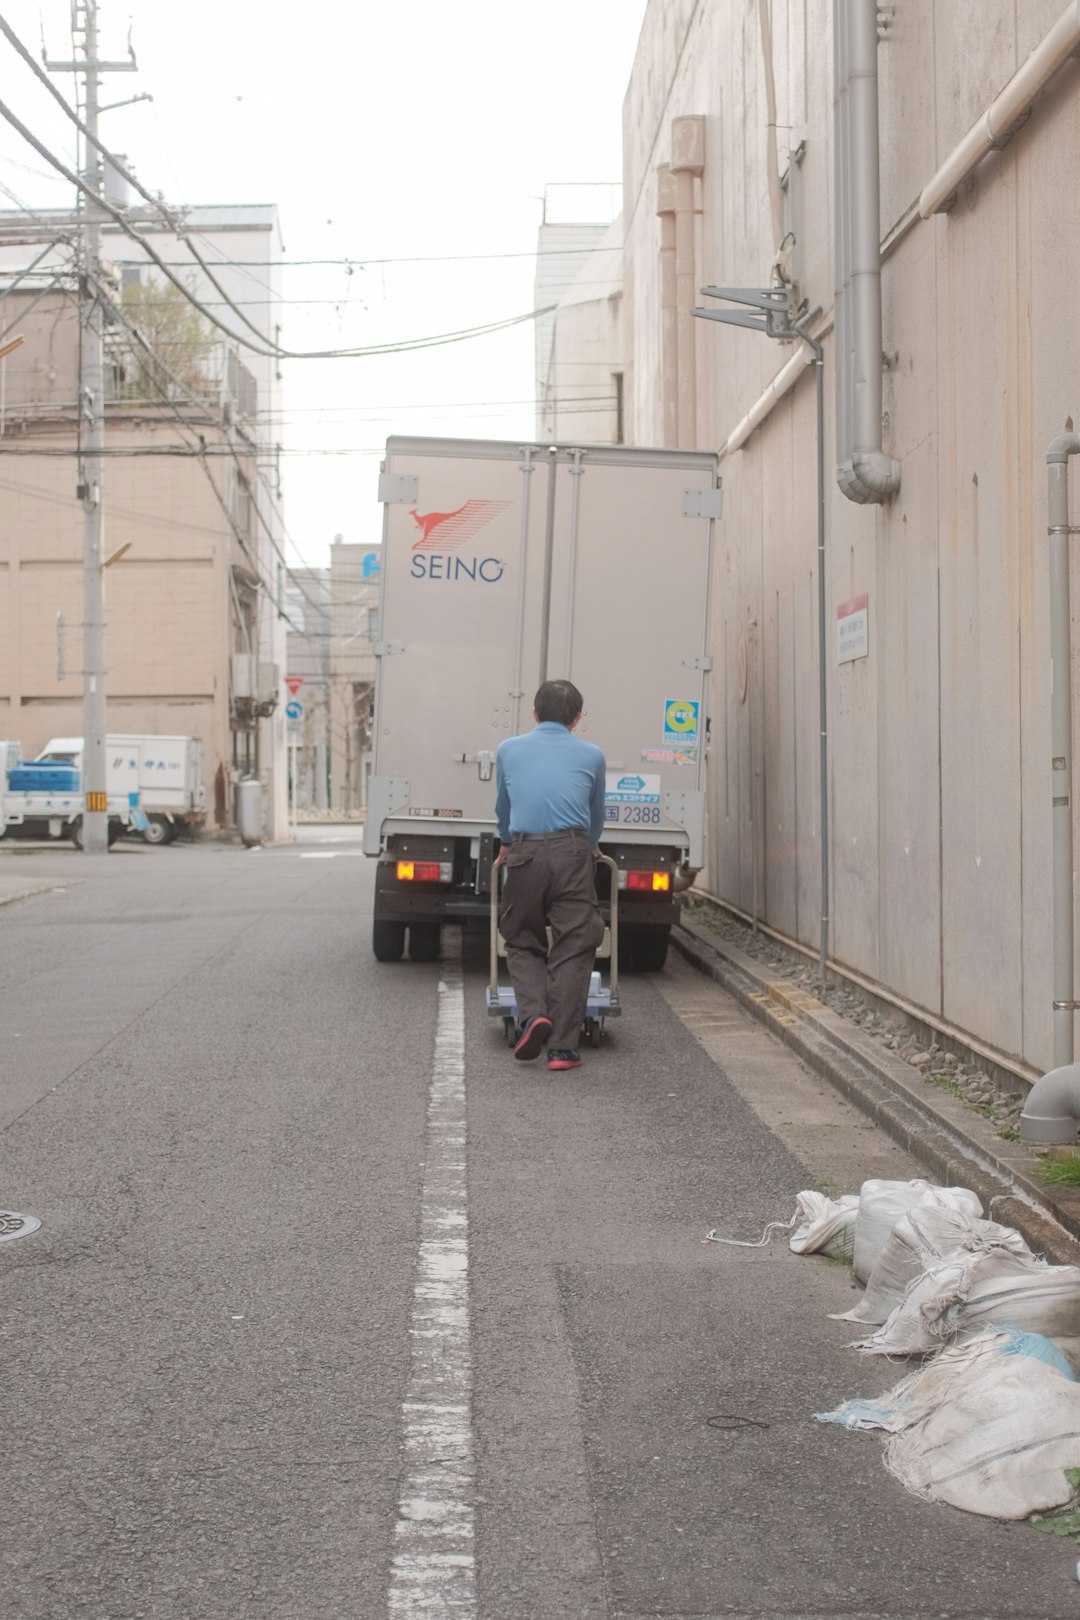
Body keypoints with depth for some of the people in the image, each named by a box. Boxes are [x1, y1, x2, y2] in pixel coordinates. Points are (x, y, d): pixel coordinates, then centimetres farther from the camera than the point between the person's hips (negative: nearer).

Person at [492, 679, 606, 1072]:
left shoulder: (509, 749, 18)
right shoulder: (591, 755, 17)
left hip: (525, 853, 1)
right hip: (572, 851, -1)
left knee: (522, 941, 15)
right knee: (572, 948, 4)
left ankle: (533, 1015, -7)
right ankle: (562, 1046, -1)